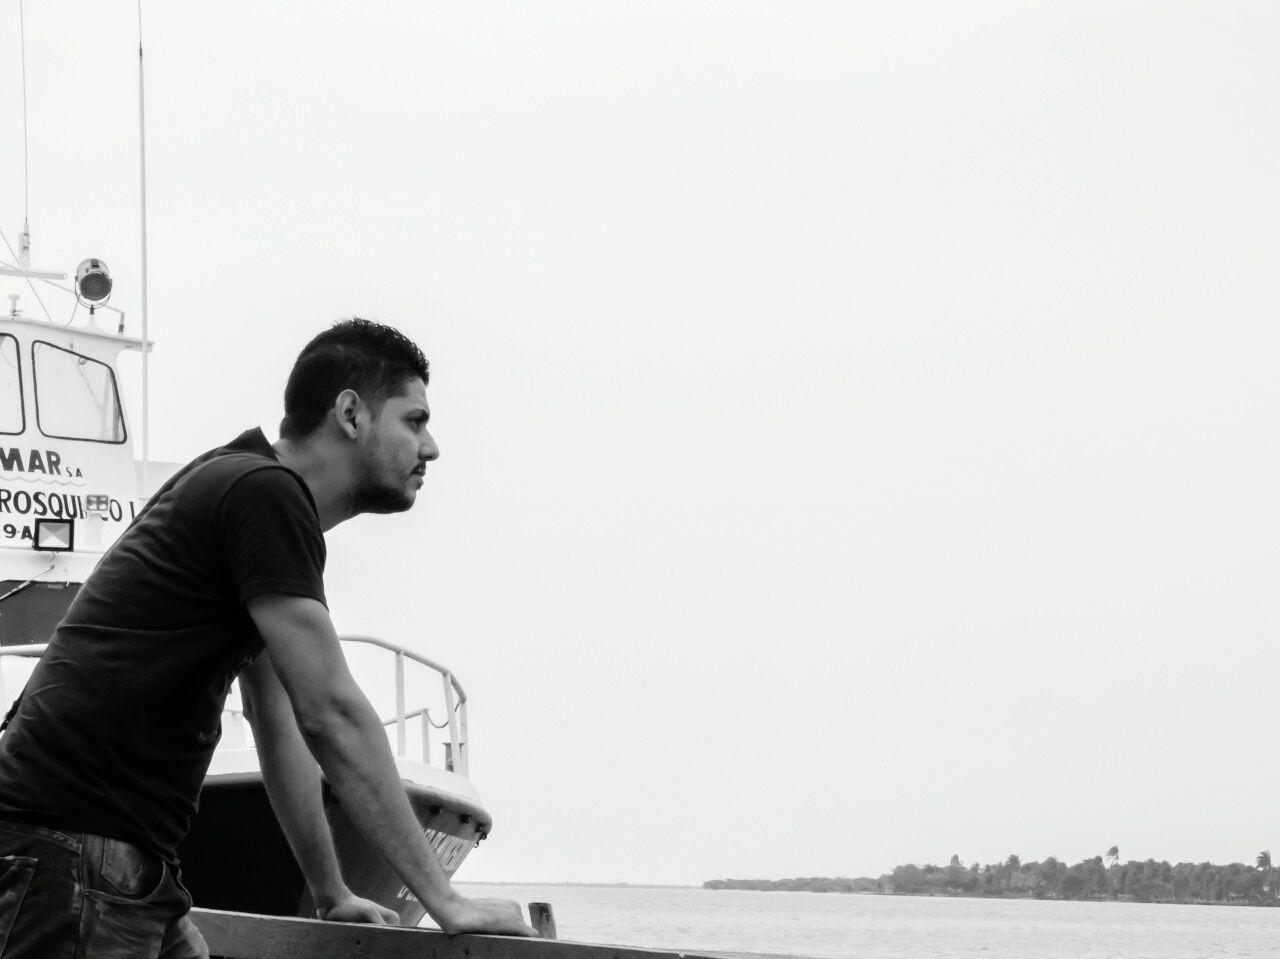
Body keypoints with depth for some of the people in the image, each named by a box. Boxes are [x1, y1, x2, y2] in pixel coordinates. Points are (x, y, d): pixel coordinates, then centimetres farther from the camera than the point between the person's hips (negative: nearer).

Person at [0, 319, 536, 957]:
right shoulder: (265, 491, -11)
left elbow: (280, 724, 25)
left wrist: (332, 895, 26)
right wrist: (443, 900, -10)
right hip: (69, 852, -10)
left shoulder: (263, 493, 21)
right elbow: (330, 713, -14)